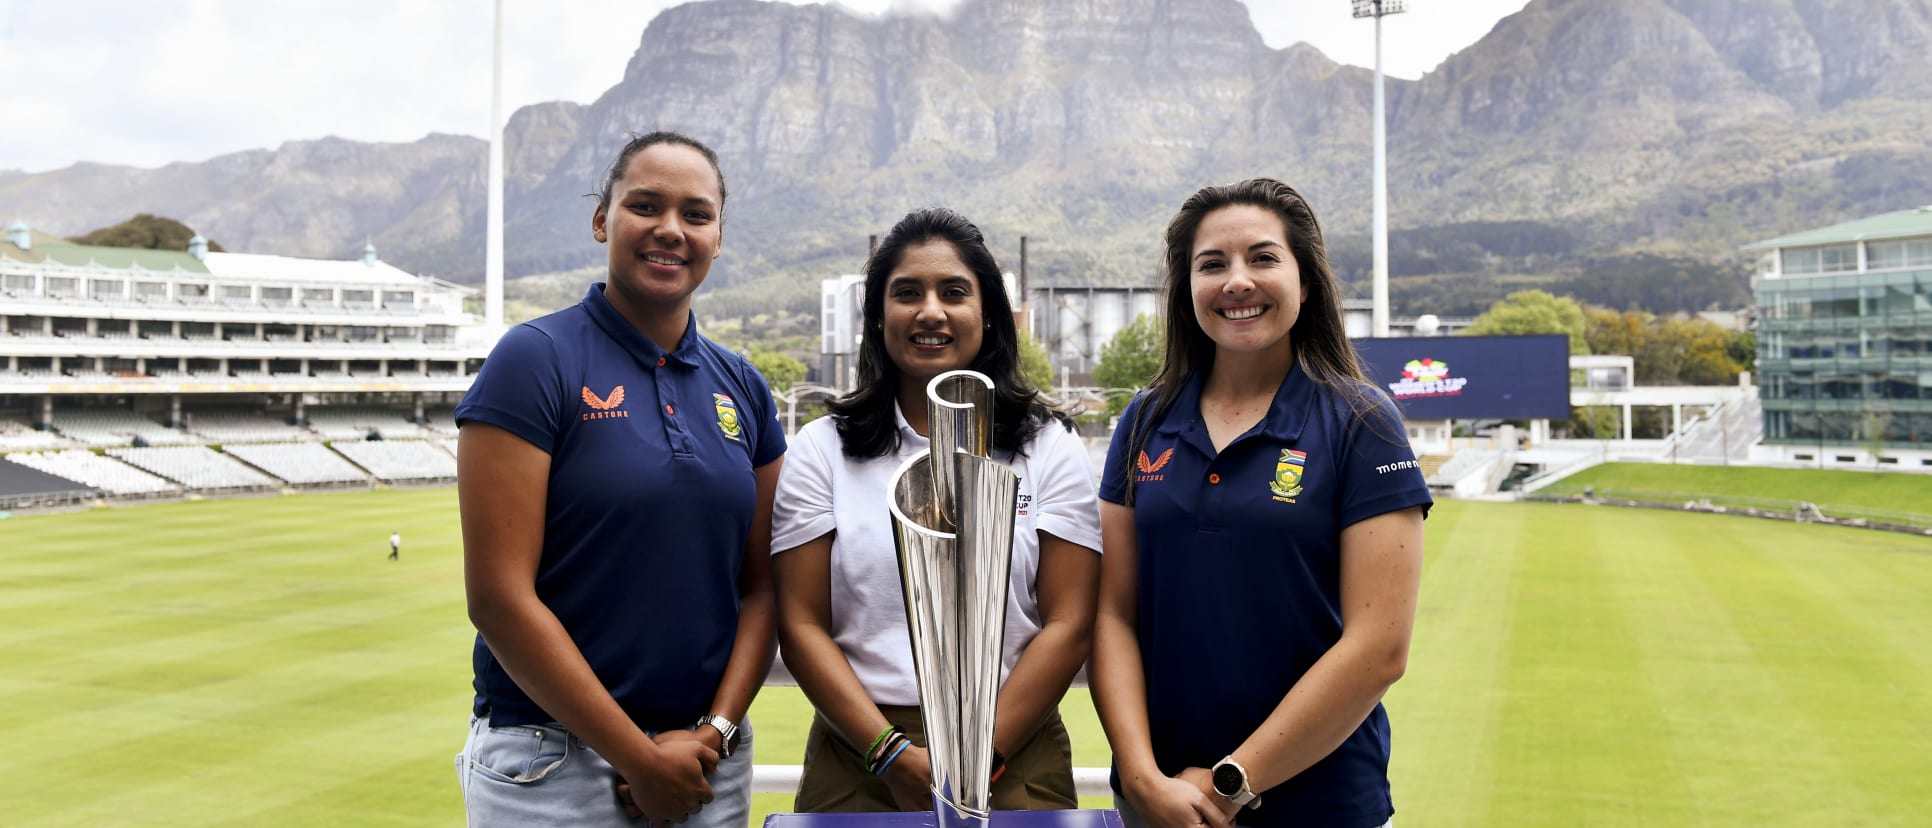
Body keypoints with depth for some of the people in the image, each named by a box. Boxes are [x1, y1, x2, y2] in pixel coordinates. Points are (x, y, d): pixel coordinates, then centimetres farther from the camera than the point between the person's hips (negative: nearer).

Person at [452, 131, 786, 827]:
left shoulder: (742, 390, 7)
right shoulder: (536, 360, -8)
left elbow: (760, 586, 7)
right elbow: (500, 596, -14)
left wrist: (713, 733, -8)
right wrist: (642, 759, -13)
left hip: (708, 763, 4)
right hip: (551, 765, -4)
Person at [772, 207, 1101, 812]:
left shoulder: (1048, 447, 3)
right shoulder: (822, 450, 4)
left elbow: (1070, 624, -3)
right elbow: (801, 625, -2)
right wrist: (893, 754, -13)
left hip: (1016, 757, 0)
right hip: (856, 758, 0)